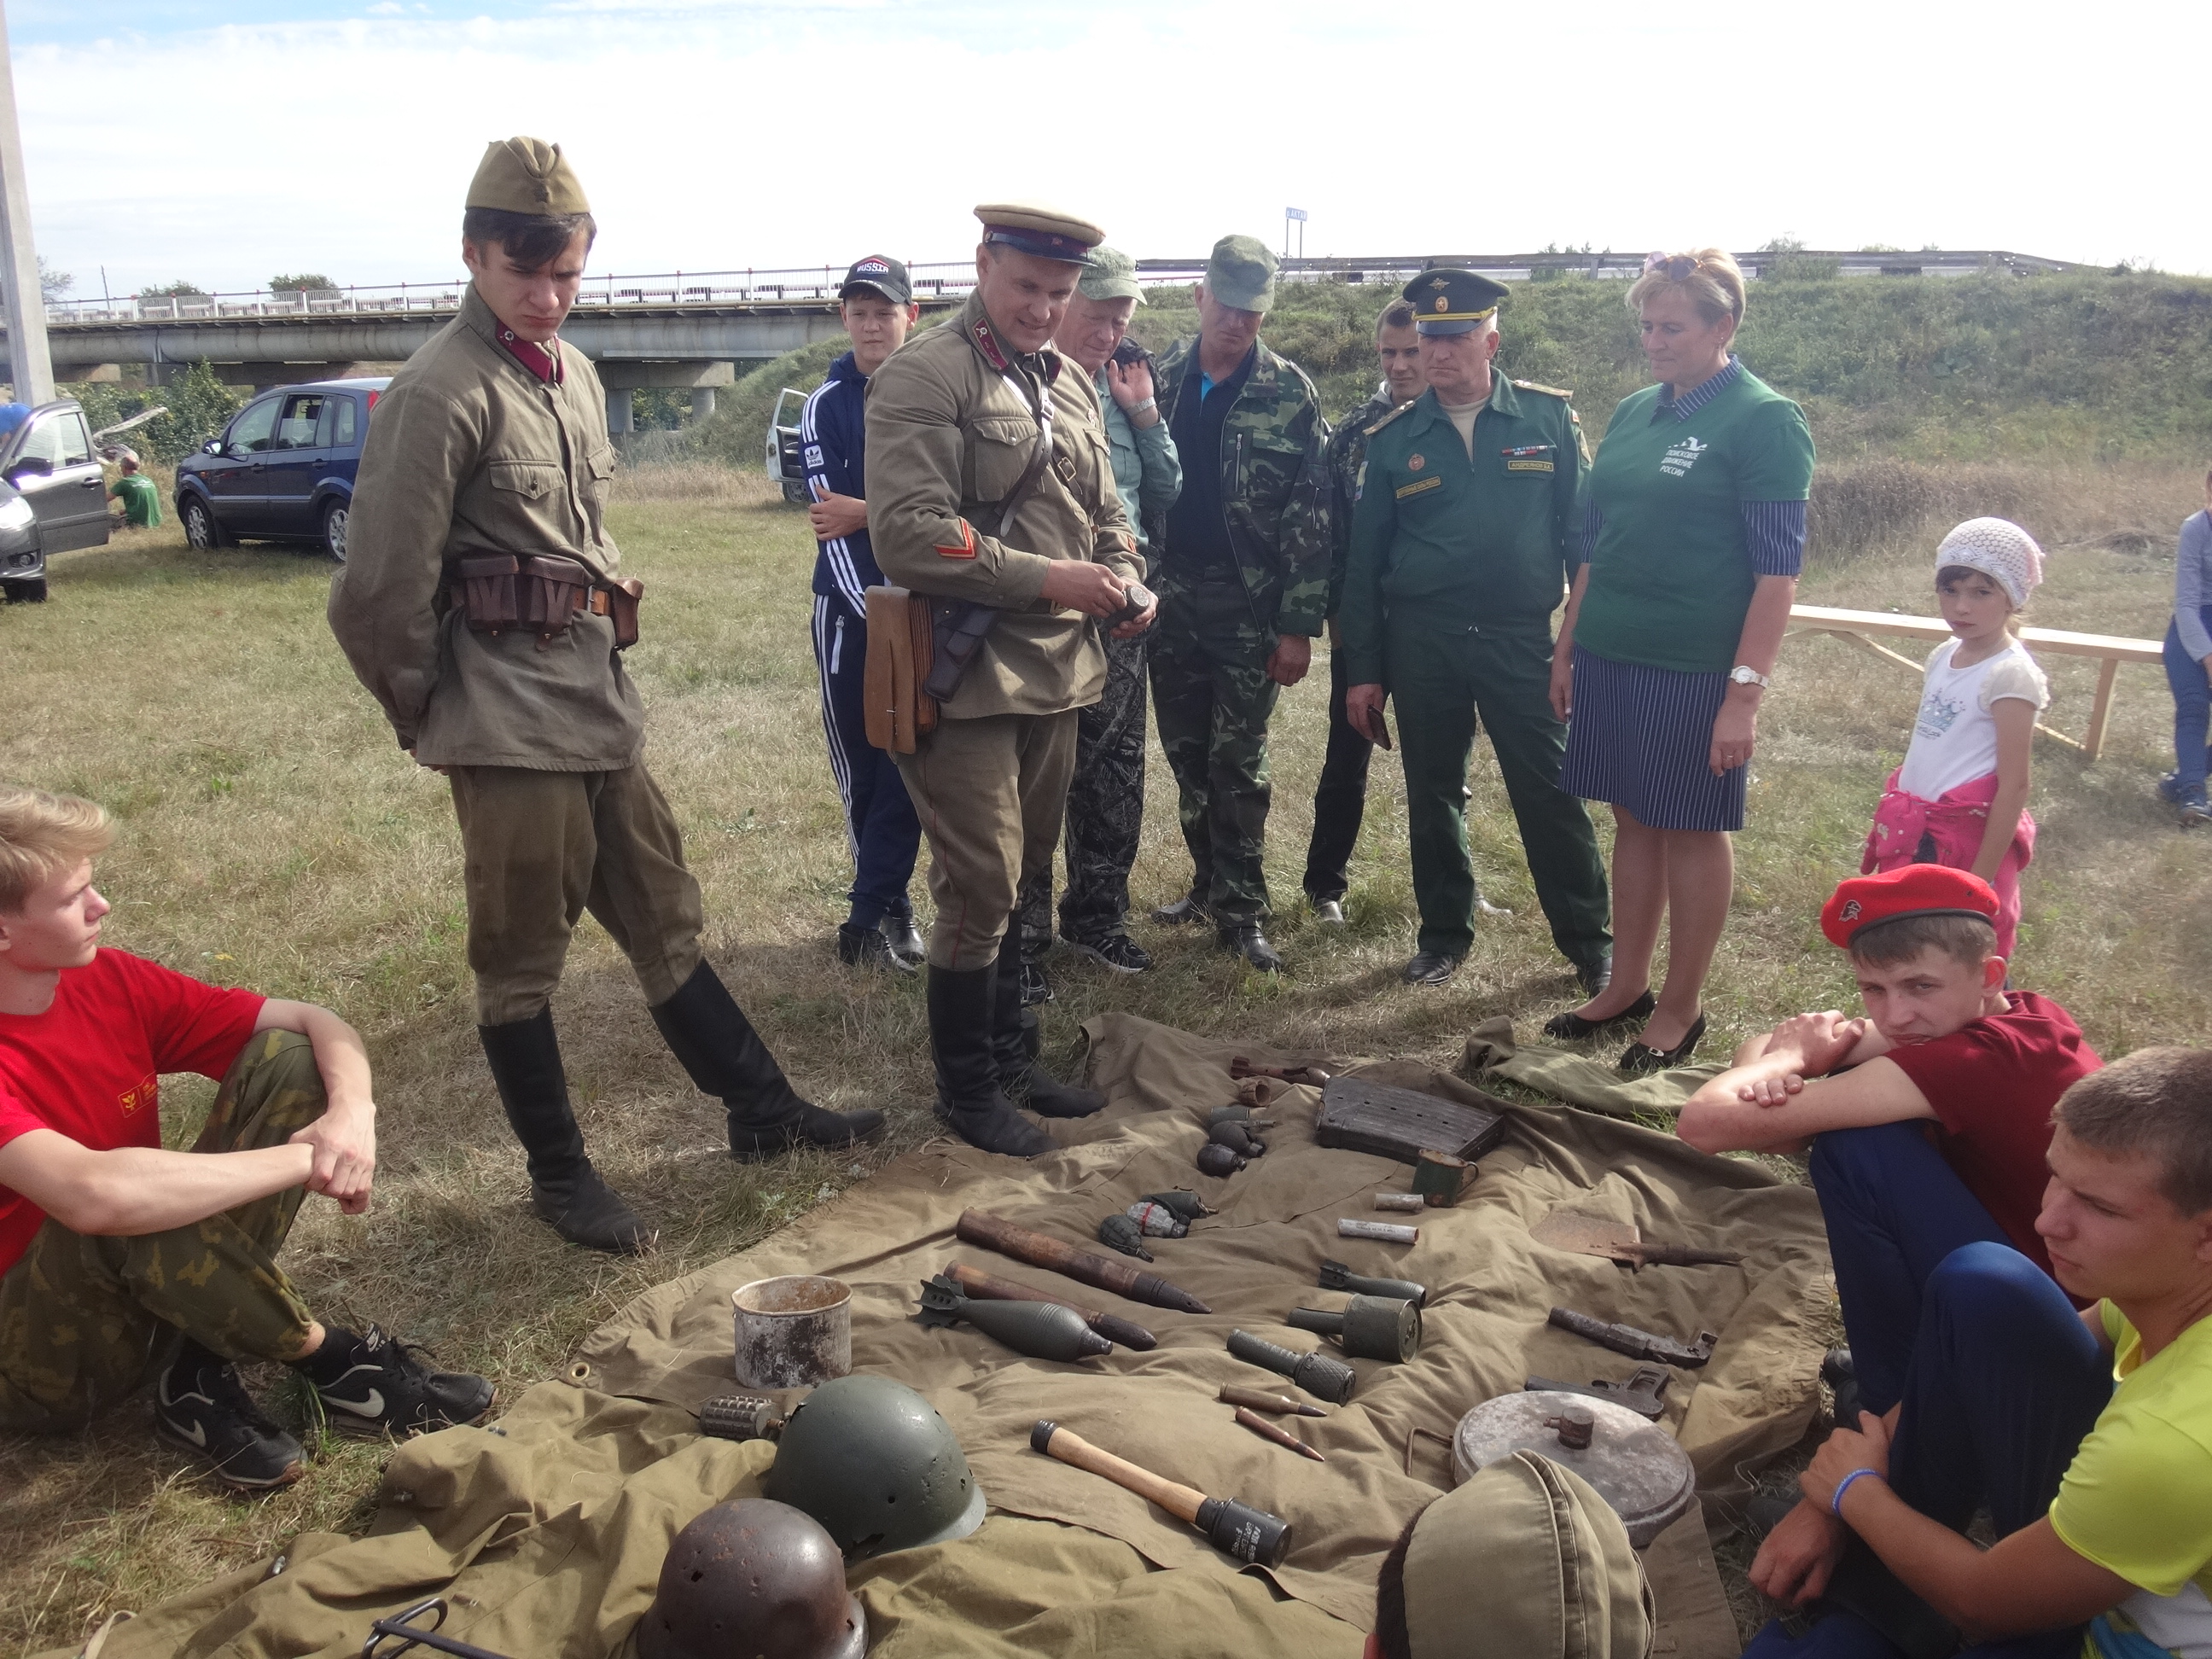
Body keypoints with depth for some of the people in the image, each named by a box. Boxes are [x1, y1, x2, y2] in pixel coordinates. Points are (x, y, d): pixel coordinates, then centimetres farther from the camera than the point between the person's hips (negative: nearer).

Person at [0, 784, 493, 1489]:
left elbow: (315, 1023, -4)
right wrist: (307, 1160, -33)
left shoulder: (109, 981, -5)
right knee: (132, 1211, -39)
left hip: (159, 1295, 7)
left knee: (287, 1057, -8)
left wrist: (352, 1111, -27)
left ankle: (199, 1371, -11)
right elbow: (97, 1195, -44)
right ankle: (326, 1357, -13)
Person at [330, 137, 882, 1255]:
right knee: (523, 956, 6)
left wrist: (599, 656, 16)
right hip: (511, 726, -8)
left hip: (598, 702, 8)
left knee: (664, 919, 16)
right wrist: (428, 715, -3)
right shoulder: (439, 395, -14)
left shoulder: (572, 373, 12)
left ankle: (762, 1111, 28)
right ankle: (558, 1175, 21)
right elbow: (382, 589, -14)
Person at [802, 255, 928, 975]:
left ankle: (868, 916, 7)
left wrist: (867, 511, -16)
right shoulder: (827, 406, -3)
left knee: (907, 761, -1)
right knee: (860, 766, 5)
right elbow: (829, 523, -9)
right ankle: (892, 902, 20)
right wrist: (875, 613, -15)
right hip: (852, 608, -1)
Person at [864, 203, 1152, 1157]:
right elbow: (907, 534, -19)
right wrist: (1046, 580, -20)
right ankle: (965, 1089, 14)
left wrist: (1127, 584, 2)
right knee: (980, 889, -3)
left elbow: (1104, 513, 23)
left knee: (1021, 879, 16)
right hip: (968, 676, -7)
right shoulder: (923, 379, -9)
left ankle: (1007, 1060, 31)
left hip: (1057, 675, 8)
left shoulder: (1070, 387, 15)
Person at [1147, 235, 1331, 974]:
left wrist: (1298, 624, -10)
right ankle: (1209, 884, 27)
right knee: (1186, 755, 12)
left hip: (1250, 606, -4)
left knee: (1238, 763, 0)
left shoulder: (1290, 394, -4)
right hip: (1170, 599, 4)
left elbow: (1310, 518, -6)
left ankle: (1241, 911, 11)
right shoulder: (1159, 376, 6)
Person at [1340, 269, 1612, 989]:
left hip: (1522, 639, -1)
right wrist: (1362, 670, 3)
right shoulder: (1392, 440, 3)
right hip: (1420, 644, 2)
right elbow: (1364, 560, 6)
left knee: (1550, 794, 1)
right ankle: (1444, 934, 26)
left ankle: (1590, 941, 15)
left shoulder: (1548, 417, 1)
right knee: (1432, 795, 11)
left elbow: (1581, 526, 3)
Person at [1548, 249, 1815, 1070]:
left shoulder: (1764, 419, -9)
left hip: (1696, 668, -6)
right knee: (1633, 820, 14)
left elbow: (1778, 568, -14)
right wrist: (1567, 648, 15)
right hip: (1611, 656, 6)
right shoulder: (1632, 413, 10)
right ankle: (1625, 986, 26)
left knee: (1692, 832, 4)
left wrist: (1746, 691, -19)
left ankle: (1680, 1009, 17)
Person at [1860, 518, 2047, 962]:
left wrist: (1981, 879, -18)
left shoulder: (2010, 675, -15)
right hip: (1917, 832, 8)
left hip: (1968, 840, -8)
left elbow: (2014, 786, -17)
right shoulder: (1944, 656, 8)